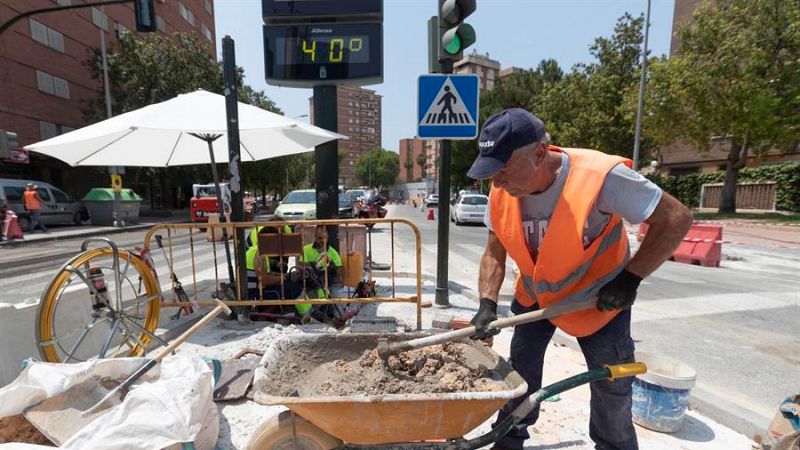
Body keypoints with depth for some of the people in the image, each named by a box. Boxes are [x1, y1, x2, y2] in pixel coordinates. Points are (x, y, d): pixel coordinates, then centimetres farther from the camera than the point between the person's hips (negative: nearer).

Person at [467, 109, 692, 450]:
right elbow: (494, 254, -7)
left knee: (611, 387, 10)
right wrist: (487, 303, -20)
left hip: (598, 297, -3)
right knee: (519, 376, 15)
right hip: (534, 296, 4)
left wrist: (630, 278, -26)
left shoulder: (601, 176, -33)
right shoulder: (501, 194, -18)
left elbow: (676, 218, -21)